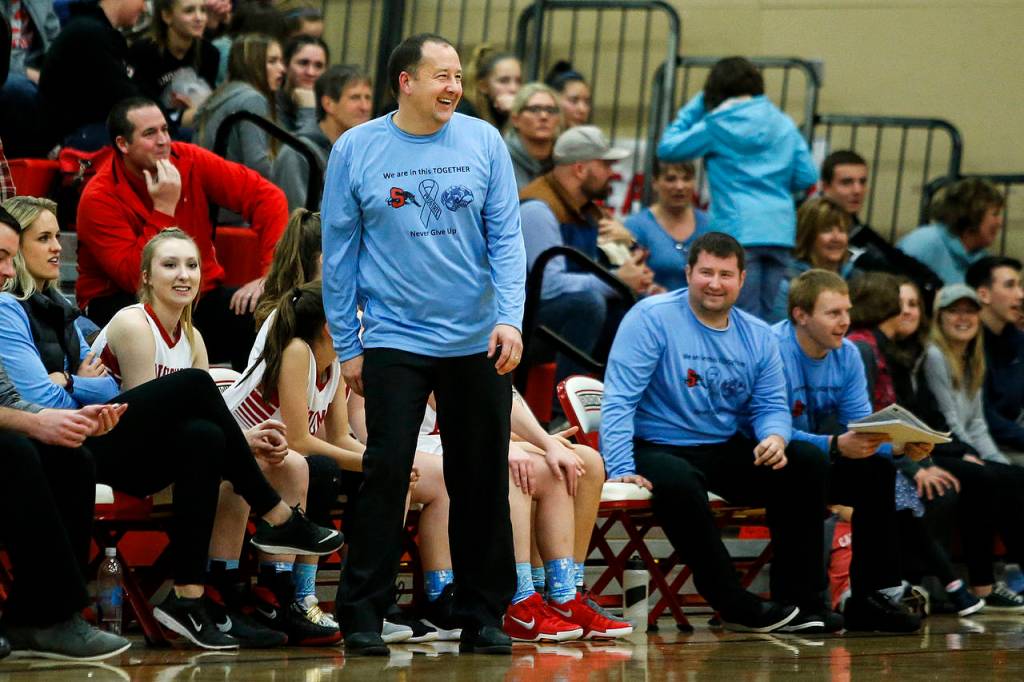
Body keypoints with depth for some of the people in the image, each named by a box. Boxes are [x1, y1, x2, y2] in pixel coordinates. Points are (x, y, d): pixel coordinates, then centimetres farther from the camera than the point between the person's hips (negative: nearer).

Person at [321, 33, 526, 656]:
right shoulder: (356, 150, -1)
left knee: (482, 484, 6)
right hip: (395, 341, -2)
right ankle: (362, 619, -2)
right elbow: (340, 253, 3)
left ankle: (483, 617, 16)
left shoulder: (484, 142, 2)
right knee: (386, 477, -8)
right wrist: (347, 346, 2)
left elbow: (506, 237, 1)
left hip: (479, 345, 2)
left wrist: (510, 318, -12)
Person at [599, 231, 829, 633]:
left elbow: (771, 407, 9)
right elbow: (619, 400, -15)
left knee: (808, 464, -13)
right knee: (678, 485, -40)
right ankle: (736, 607, -28)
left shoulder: (757, 336, 9)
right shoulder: (652, 318, -9)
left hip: (726, 450, 6)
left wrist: (775, 438, -17)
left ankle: (798, 603, -11)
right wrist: (621, 470, -26)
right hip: (658, 448, -6)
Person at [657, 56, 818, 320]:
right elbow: (807, 177, 10)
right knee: (765, 318, 7)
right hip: (780, 231, 4)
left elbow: (667, 148, 8)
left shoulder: (717, 125, 2)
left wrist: (696, 106, 15)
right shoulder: (783, 124, 14)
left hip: (739, 231, -4)